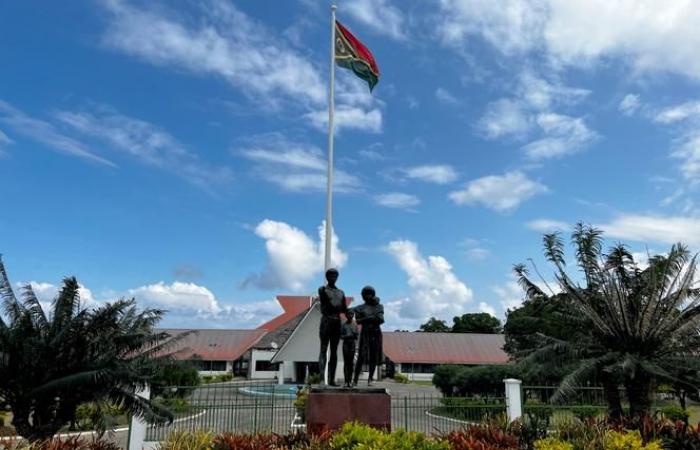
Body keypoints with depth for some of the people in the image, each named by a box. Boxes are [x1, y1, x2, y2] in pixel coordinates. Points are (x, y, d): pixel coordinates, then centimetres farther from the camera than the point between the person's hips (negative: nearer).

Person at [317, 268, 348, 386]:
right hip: (326, 321, -5)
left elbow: (344, 309, 12)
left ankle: (331, 379, 6)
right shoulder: (322, 290, 4)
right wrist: (339, 308, -13)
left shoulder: (341, 292, 19)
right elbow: (326, 307, -9)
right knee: (324, 349, -9)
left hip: (337, 322, 5)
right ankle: (321, 376, -14)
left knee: (334, 351, 4)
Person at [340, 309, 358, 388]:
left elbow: (357, 336, 10)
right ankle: (346, 381, -8)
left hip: (352, 344, 2)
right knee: (346, 362, -5)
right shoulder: (343, 325, 5)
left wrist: (355, 335, -11)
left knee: (351, 362, -1)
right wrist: (347, 336, -14)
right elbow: (341, 336, 3)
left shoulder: (355, 325, 11)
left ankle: (350, 380, 0)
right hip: (345, 344, -2)